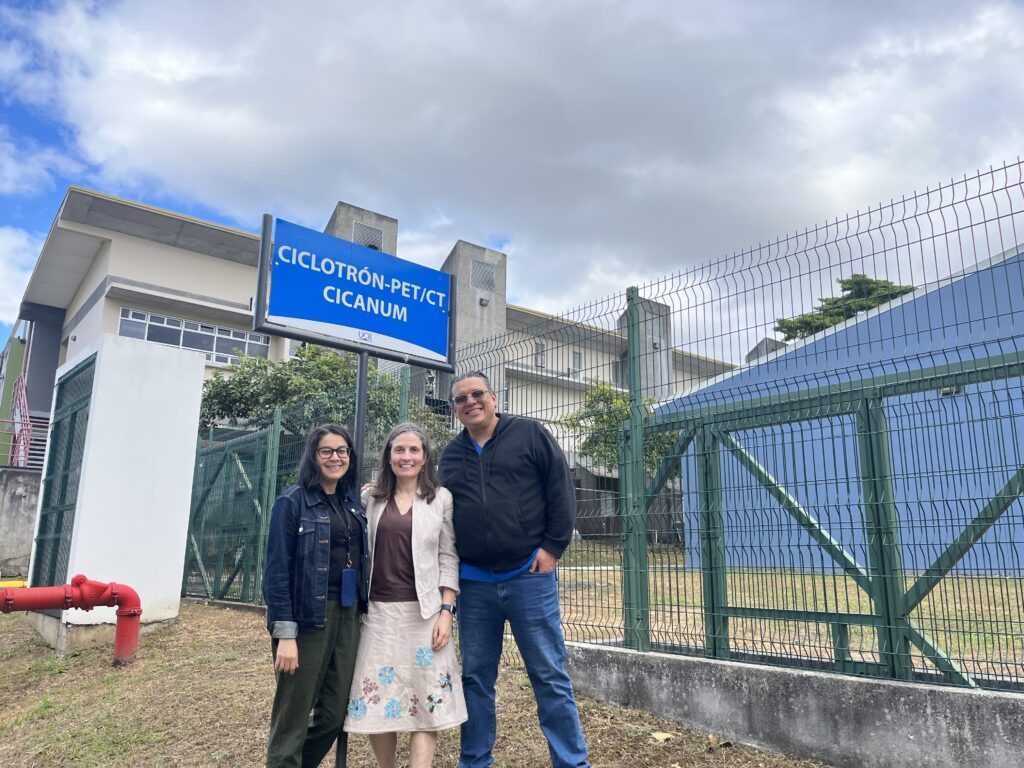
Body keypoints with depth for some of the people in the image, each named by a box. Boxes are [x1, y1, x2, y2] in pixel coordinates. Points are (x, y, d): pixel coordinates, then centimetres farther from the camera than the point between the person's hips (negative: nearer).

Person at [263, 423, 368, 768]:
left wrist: (361, 613, 9)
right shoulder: (293, 501, -8)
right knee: (293, 716, 4)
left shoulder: (352, 502, 11)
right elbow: (276, 570, -13)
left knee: (336, 714, 12)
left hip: (348, 616, 6)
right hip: (308, 617, -6)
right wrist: (285, 633, -17)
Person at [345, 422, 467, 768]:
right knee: (376, 698, 8)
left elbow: (448, 559, 1)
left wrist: (446, 611, -6)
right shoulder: (371, 498, 7)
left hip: (424, 613, -2)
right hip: (378, 612, 2)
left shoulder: (441, 498, 2)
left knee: (426, 702, -2)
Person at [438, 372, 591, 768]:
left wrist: (553, 546, -8)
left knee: (550, 676, 3)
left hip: (529, 576, -4)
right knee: (475, 678, 13)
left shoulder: (530, 434, 0)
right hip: (473, 583, 4)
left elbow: (561, 489, -3)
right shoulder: (451, 455, 12)